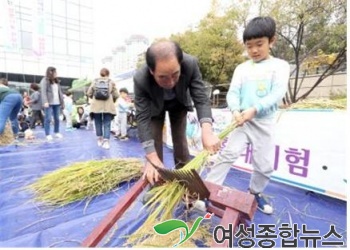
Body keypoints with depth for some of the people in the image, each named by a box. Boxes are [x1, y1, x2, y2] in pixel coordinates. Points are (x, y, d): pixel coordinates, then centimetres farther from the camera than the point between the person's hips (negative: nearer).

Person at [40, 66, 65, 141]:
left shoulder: (57, 81, 18)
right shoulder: (44, 80, -3)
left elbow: (60, 92, 19)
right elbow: (43, 92, -12)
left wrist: (62, 102, 15)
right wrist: (45, 102, -23)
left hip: (57, 103, 6)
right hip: (49, 103, -6)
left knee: (57, 118, 10)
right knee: (48, 119, -6)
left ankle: (57, 132, 22)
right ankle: (48, 135, 0)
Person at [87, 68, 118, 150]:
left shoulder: (95, 81, 7)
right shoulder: (111, 82, 3)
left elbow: (89, 93, 4)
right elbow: (116, 95, -1)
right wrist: (112, 100, 19)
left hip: (96, 106, 2)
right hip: (108, 107, -1)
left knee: (98, 123, 13)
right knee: (107, 124, 1)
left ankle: (99, 140, 22)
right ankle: (106, 141, -8)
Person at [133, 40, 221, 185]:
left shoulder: (190, 64, -37)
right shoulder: (140, 79, -39)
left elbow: (201, 98, -33)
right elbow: (143, 118, -37)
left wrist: (207, 131, -51)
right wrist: (152, 158, -44)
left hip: (179, 104, 2)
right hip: (155, 107, -1)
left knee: (180, 140, 7)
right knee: (154, 144, -4)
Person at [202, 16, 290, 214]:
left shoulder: (280, 66, 3)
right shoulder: (242, 68, 9)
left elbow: (277, 94, -11)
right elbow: (232, 93, -1)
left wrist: (254, 109, -26)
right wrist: (236, 110, -22)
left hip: (264, 123, 0)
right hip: (242, 121, 1)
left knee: (265, 165, 7)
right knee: (228, 153, -12)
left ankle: (255, 193, 33)